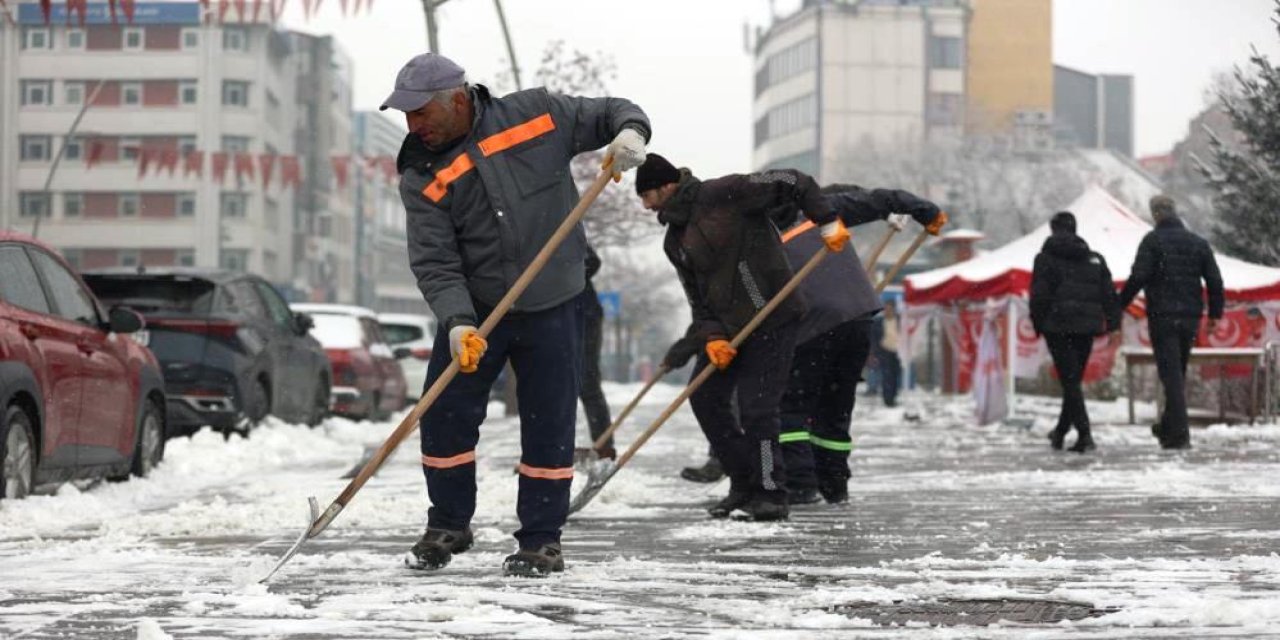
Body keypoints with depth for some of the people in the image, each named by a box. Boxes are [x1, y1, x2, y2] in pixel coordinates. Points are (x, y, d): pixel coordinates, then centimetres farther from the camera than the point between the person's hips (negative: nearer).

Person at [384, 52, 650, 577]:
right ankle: (449, 526, 22)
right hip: (473, 312, 1)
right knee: (444, 418, 1)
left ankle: (541, 540, 15)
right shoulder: (422, 175, -6)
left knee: (549, 427, 2)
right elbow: (433, 261, -12)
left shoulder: (536, 115, -7)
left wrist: (629, 132, -19)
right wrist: (457, 321, -27)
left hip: (552, 307, -1)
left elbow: (608, 113, 5)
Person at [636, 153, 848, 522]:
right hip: (727, 325, 9)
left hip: (772, 318, -8)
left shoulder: (723, 195, -13)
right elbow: (698, 298, 9)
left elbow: (793, 183, -15)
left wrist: (827, 224, -20)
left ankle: (771, 494, 3)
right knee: (704, 397, 7)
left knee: (755, 408, -11)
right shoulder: (675, 241, 11)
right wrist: (712, 336, -8)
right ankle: (744, 483, 20)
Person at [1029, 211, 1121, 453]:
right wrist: (1112, 322, 10)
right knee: (1074, 379, 15)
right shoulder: (1094, 259, 11)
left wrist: (1038, 323, 3)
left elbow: (1039, 295, -6)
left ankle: (1085, 434, -16)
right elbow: (1108, 293, 8)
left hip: (1058, 326, -4)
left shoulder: (1046, 258, -1)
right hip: (1087, 326, 4)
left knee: (1069, 381, -5)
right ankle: (1061, 431, 24)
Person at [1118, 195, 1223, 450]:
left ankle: (1179, 433, -13)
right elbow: (1215, 281, 8)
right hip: (1191, 317, 5)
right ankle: (1168, 426, 28)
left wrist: (1119, 305, -7)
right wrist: (1215, 314, 15)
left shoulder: (1153, 240, -6)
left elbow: (1138, 278, -15)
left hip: (1163, 317, -5)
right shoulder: (1198, 242, 10)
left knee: (1171, 374, -6)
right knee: (1179, 373, 17)